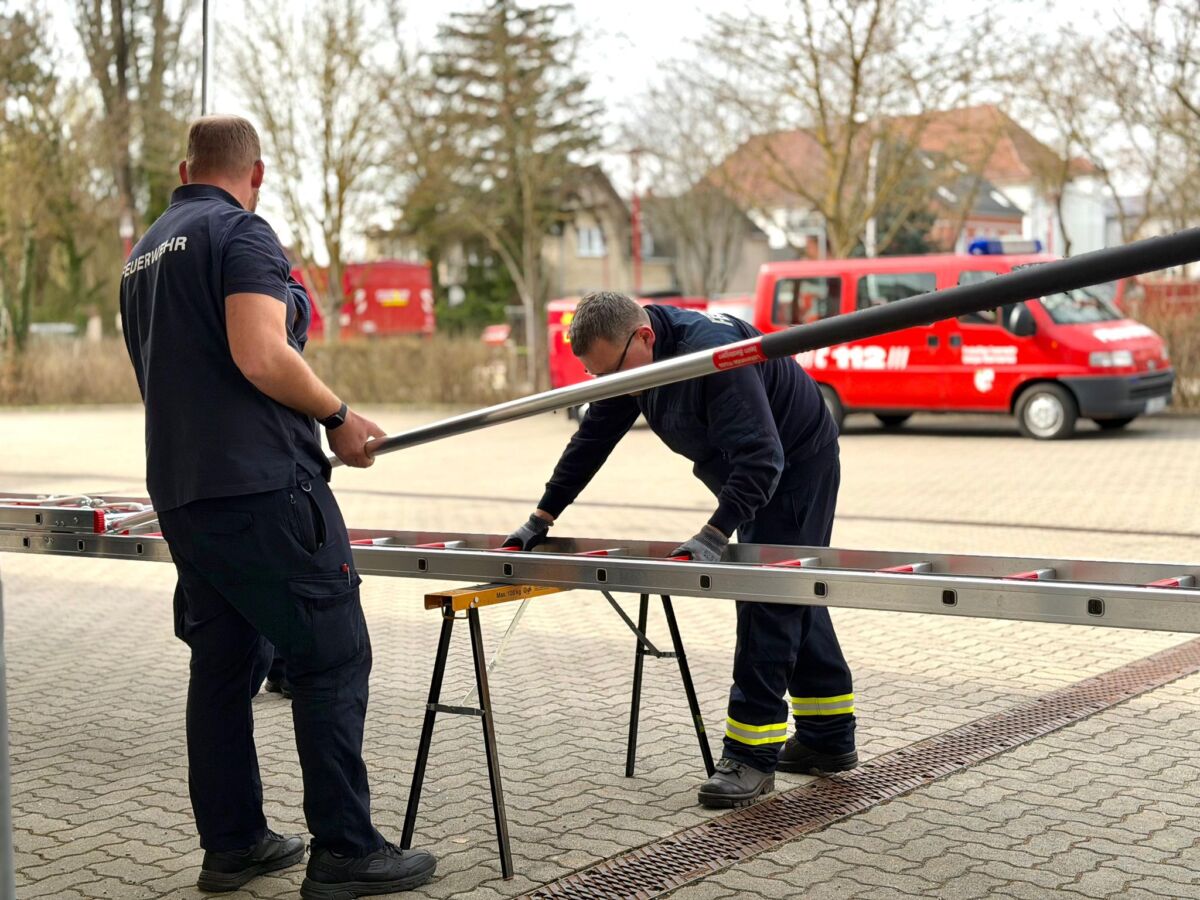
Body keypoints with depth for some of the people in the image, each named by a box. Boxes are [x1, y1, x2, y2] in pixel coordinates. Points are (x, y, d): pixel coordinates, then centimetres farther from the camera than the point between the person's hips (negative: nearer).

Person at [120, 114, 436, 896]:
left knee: (225, 663, 13)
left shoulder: (144, 255, 20)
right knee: (333, 658, -4)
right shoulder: (243, 233, -8)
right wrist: (339, 415, -8)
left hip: (181, 494, 9)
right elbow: (261, 356, -22)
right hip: (264, 483, -9)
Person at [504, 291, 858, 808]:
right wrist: (542, 519, -3)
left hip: (797, 461, -9)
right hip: (747, 473, 9)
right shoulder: (631, 360, -7)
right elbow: (592, 439, 0)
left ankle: (752, 753, -10)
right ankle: (829, 739, 24)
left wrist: (715, 536, -47)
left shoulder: (712, 351, -36)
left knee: (767, 600, -13)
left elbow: (760, 454, -40)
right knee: (790, 596, 14)